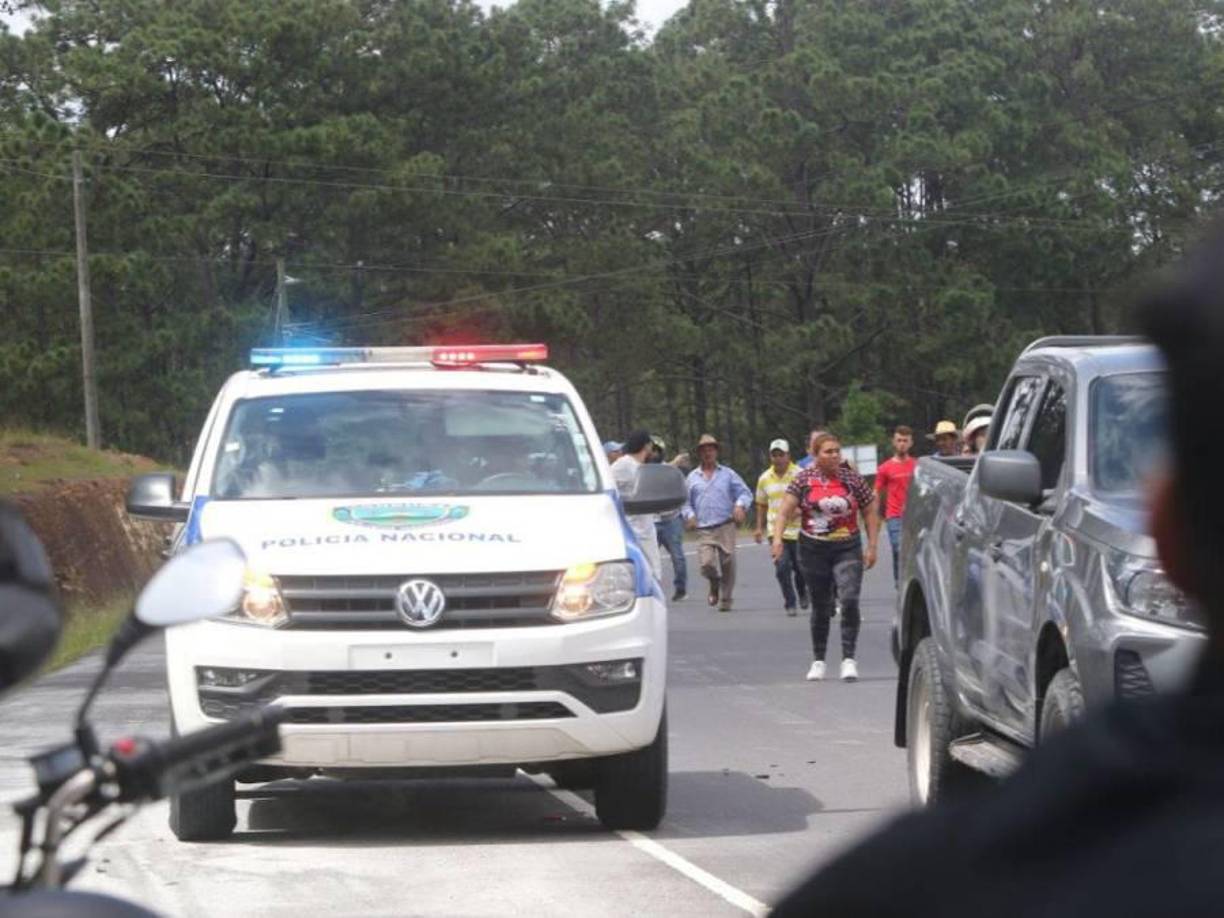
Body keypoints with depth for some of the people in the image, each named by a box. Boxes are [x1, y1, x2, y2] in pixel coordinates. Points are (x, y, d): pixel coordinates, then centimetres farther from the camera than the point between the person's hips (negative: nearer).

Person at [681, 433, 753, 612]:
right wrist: (690, 515, -3)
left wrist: (740, 505, -12)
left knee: (727, 562, -6)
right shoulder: (692, 478, 14)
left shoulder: (728, 474, 10)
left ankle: (726, 599, 10)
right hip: (704, 530, 1)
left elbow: (745, 493, 9)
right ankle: (714, 585, 18)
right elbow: (685, 502, 17)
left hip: (726, 526, -1)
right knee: (706, 563, -15)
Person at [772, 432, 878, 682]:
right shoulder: (804, 479, -1)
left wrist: (872, 547, 1)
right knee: (820, 607, 8)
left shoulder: (852, 479, 1)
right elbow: (785, 511, -7)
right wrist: (778, 538, -22)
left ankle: (848, 659, -15)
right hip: (814, 549, 1)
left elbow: (869, 514, 7)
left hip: (847, 549, -1)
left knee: (850, 600, -18)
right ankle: (818, 661, 22)